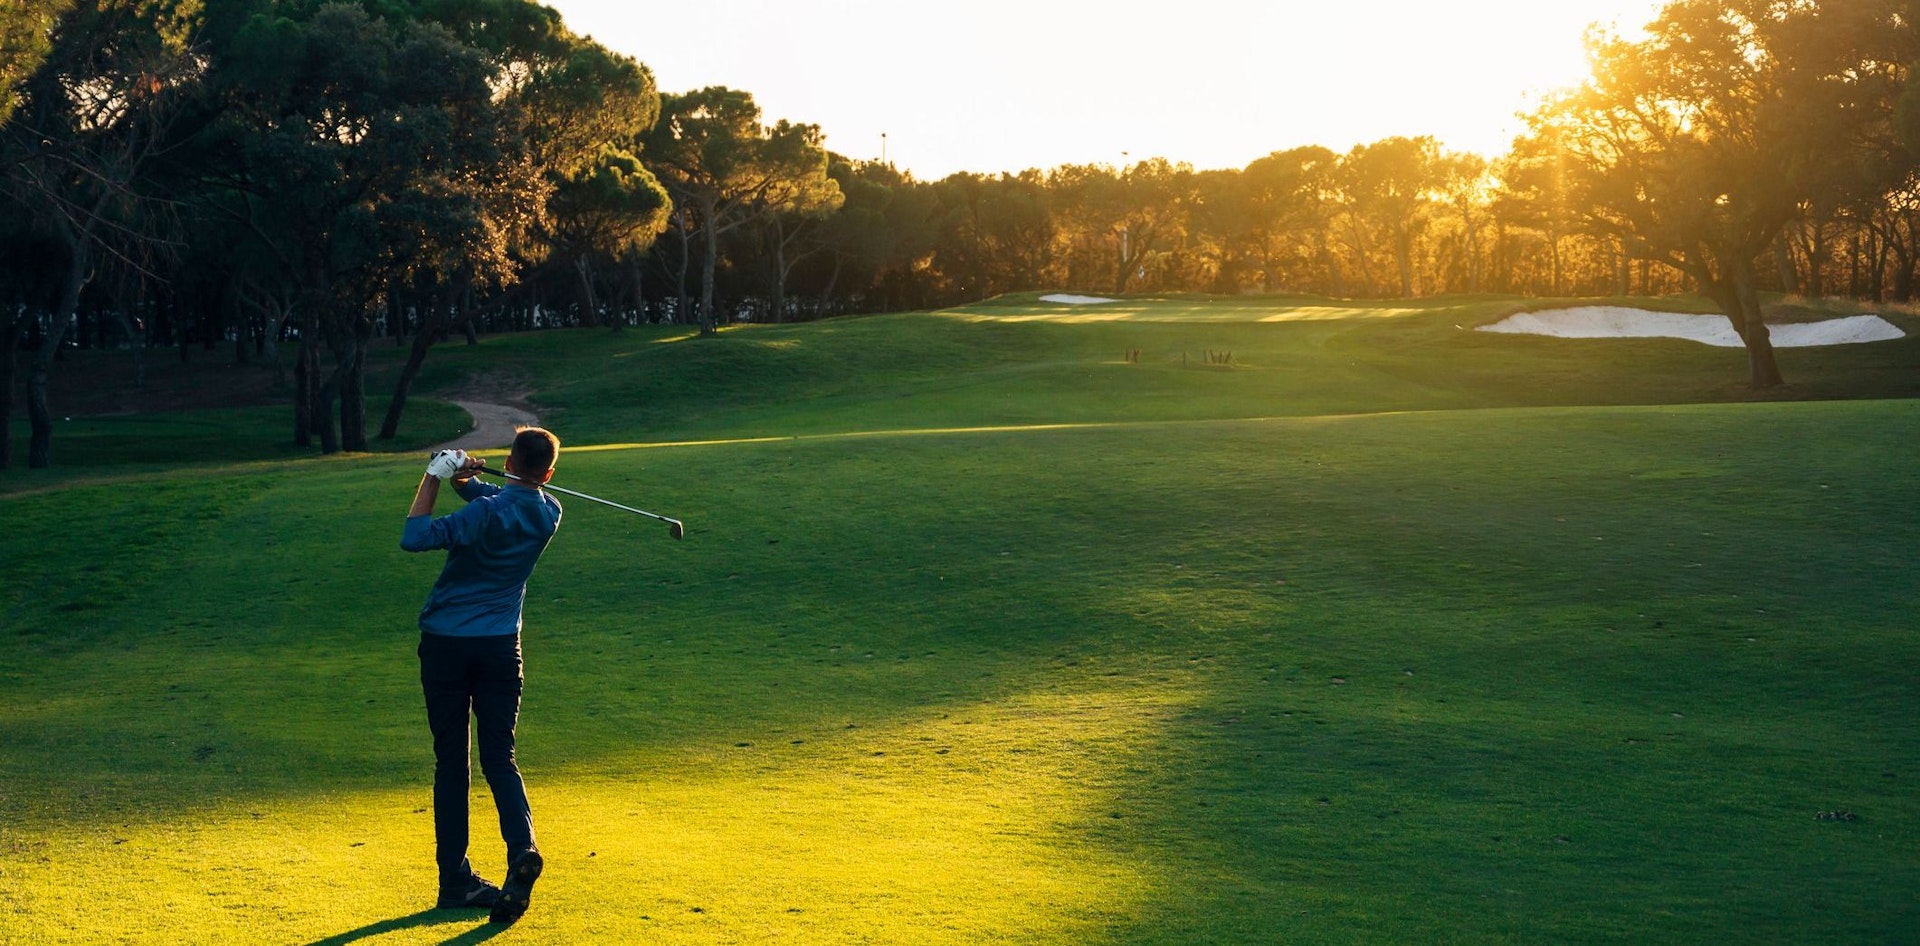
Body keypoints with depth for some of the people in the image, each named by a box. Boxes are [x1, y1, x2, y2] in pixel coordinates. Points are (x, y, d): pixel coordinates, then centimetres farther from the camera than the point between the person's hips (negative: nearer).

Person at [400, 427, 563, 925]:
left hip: (445, 645, -3)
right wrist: (464, 480, 0)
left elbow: (414, 537, -19)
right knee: (499, 758, 6)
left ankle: (456, 877, 8)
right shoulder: (548, 513, 3)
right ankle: (522, 848, -18)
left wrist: (434, 478, -11)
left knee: (450, 762, 6)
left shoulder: (488, 511, -16)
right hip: (500, 646, 3)